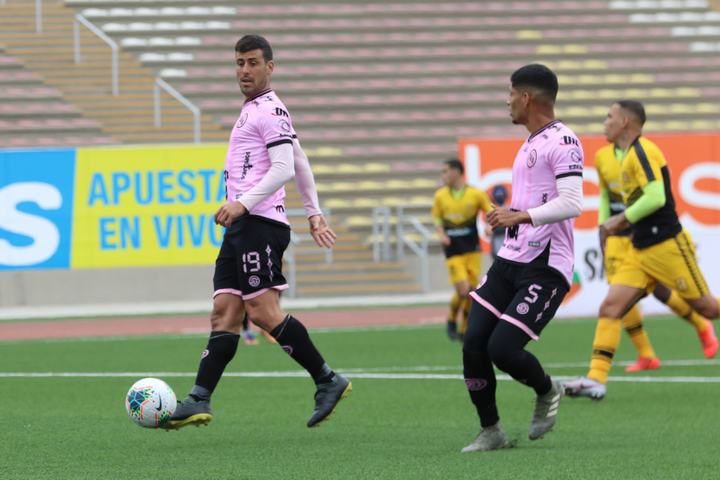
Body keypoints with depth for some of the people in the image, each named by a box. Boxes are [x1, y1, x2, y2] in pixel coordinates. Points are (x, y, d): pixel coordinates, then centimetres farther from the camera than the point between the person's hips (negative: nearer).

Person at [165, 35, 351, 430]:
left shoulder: (270, 111, -7)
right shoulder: (252, 111, 24)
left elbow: (285, 168, -19)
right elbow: (301, 164, 29)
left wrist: (243, 203, -25)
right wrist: (314, 212, 30)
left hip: (259, 223, -10)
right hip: (242, 228, 10)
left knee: (264, 311, -14)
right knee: (224, 314, 1)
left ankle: (327, 381, -7)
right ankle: (199, 401, -5)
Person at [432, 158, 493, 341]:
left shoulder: (476, 194, -3)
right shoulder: (440, 196, 2)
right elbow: (437, 219, 12)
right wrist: (442, 235, -7)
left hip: (472, 250, 1)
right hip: (453, 252, -1)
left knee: (472, 291, 1)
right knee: (463, 290, -15)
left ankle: (463, 331, 16)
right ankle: (451, 321, 12)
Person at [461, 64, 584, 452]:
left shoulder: (562, 142, -12)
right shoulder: (530, 144, 19)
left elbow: (571, 203, -23)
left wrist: (521, 215, -27)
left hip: (544, 268, -9)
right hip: (510, 260, 9)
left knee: (502, 348, -16)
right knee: (474, 344, -2)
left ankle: (547, 392, 15)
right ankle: (490, 432, 11)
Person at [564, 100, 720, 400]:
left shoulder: (642, 150, -14)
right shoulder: (629, 156, 15)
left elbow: (656, 197, -24)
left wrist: (621, 220, -16)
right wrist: (616, 224, 16)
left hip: (667, 246, -9)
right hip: (640, 250, 9)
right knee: (610, 307, -5)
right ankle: (596, 379, -12)